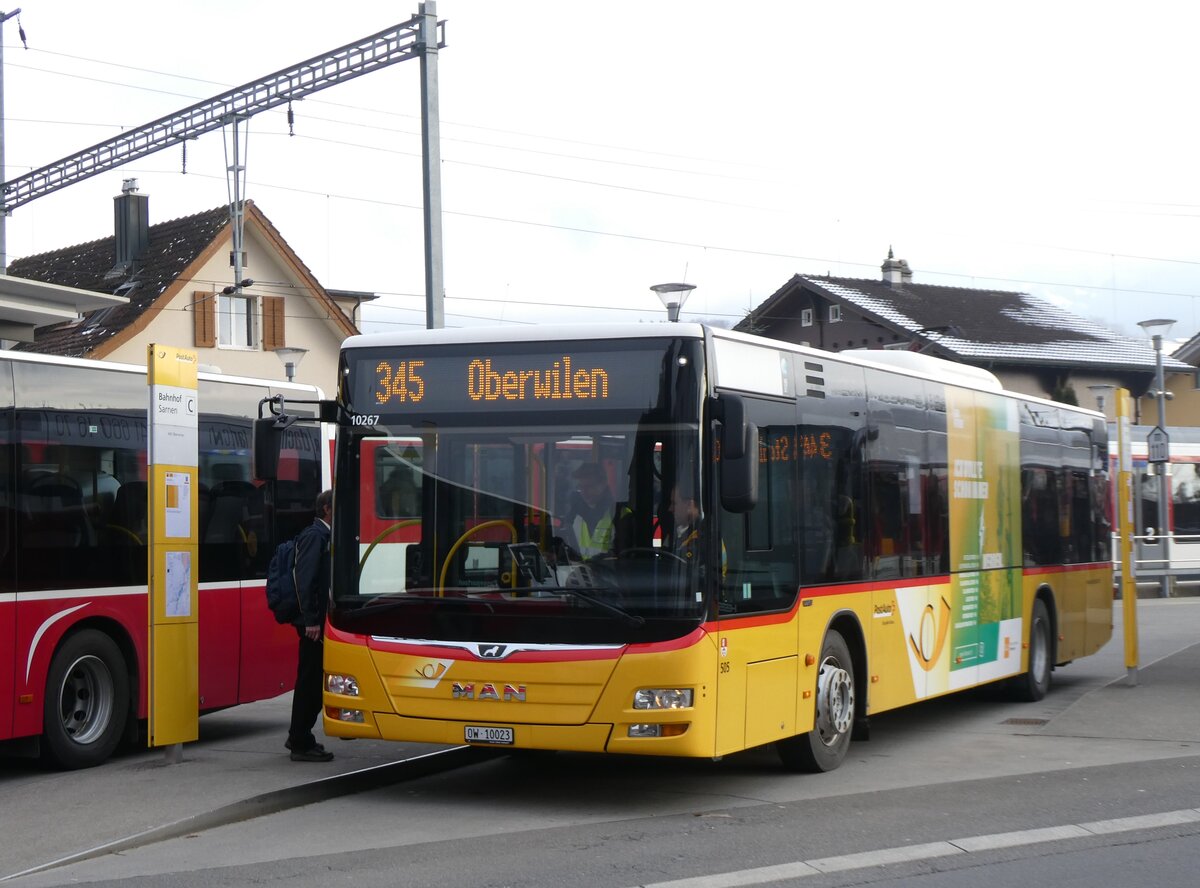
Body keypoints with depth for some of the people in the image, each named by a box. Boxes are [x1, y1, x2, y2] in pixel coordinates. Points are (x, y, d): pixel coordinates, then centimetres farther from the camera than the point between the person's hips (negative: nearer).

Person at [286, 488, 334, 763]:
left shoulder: (322, 535, 17)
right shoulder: (314, 535, -13)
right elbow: (305, 580, -21)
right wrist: (311, 621, -23)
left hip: (317, 620, 10)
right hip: (313, 621, -10)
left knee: (311, 679, 16)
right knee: (310, 680, -4)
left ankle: (299, 738, 26)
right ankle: (301, 743, 3)